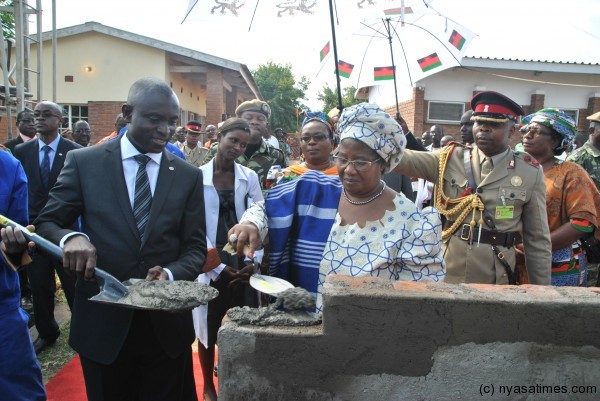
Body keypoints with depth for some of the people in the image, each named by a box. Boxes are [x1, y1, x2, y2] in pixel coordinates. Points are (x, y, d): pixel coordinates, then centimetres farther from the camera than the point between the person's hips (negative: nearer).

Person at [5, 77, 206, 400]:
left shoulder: (189, 176, 0)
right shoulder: (83, 162, -4)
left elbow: (195, 249, -1)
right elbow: (45, 224, 0)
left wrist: (170, 274, -22)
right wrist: (70, 238, -23)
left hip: (167, 325, 1)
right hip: (101, 322, 0)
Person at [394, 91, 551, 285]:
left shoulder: (530, 173, -1)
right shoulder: (450, 158, 1)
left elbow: (538, 240, 2)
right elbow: (403, 159, -14)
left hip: (496, 281, 0)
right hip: (444, 276, 1)